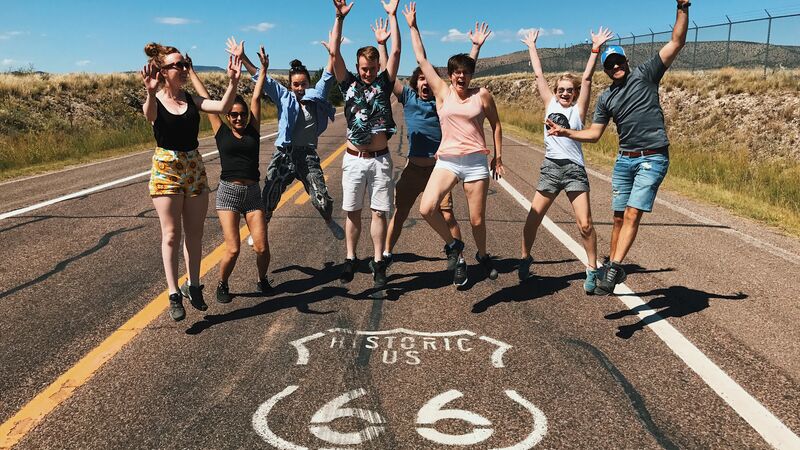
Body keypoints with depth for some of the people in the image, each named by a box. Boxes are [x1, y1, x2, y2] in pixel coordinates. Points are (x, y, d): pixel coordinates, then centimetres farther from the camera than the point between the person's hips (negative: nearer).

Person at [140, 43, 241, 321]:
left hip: (194, 168, 4)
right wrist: (151, 93, -52)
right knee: (171, 234, -1)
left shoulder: (192, 100, 4)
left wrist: (233, 82, -25)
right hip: (165, 169, -4)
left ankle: (193, 286, 23)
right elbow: (149, 114, -31)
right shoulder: (154, 102, -7)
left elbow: (223, 107, -10)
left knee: (195, 233, 9)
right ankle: (174, 294, 5)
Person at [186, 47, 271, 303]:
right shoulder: (221, 131, 5)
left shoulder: (253, 130, 7)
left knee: (261, 247, -5)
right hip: (228, 192, -2)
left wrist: (263, 69, 9)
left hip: (253, 193, 2)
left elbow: (256, 97, 7)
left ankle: (262, 280, 24)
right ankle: (222, 285, 18)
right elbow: (205, 99, 10)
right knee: (232, 249, -9)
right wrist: (190, 71, 16)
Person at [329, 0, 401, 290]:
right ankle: (350, 259, 20)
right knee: (353, 212, 7)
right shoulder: (348, 83, 5)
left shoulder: (384, 82, 6)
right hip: (354, 159, 0)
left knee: (379, 212, 2)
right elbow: (334, 53, -3)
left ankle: (378, 263, 10)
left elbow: (396, 52, 0)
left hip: (380, 159, 0)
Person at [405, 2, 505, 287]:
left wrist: (498, 158, 8)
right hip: (447, 161, 1)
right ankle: (452, 245, 7)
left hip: (476, 161, -1)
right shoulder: (442, 91, 4)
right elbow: (421, 59, 6)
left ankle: (482, 255, 35)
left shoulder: (482, 95, 2)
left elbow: (496, 125, 11)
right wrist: (412, 26, 9)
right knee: (426, 208, -19)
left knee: (477, 220, 4)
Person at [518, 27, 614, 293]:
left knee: (585, 224, -5)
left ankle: (592, 269, 9)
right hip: (550, 167, 2)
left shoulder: (578, 108, 4)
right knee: (533, 218, 4)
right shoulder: (550, 103, 10)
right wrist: (532, 46, 16)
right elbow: (538, 74, 13)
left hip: (574, 169, -2)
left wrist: (595, 50, -10)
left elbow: (586, 79, -6)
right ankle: (525, 258, 23)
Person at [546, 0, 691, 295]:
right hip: (624, 160, 5)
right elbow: (594, 134, 16)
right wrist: (564, 132, 3)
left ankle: (612, 270, -15)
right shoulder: (606, 98, 13)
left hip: (653, 159, -5)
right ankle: (613, 267, 19)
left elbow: (676, 42, -4)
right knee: (619, 217, 8)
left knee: (632, 214, -14)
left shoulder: (645, 75, 2)